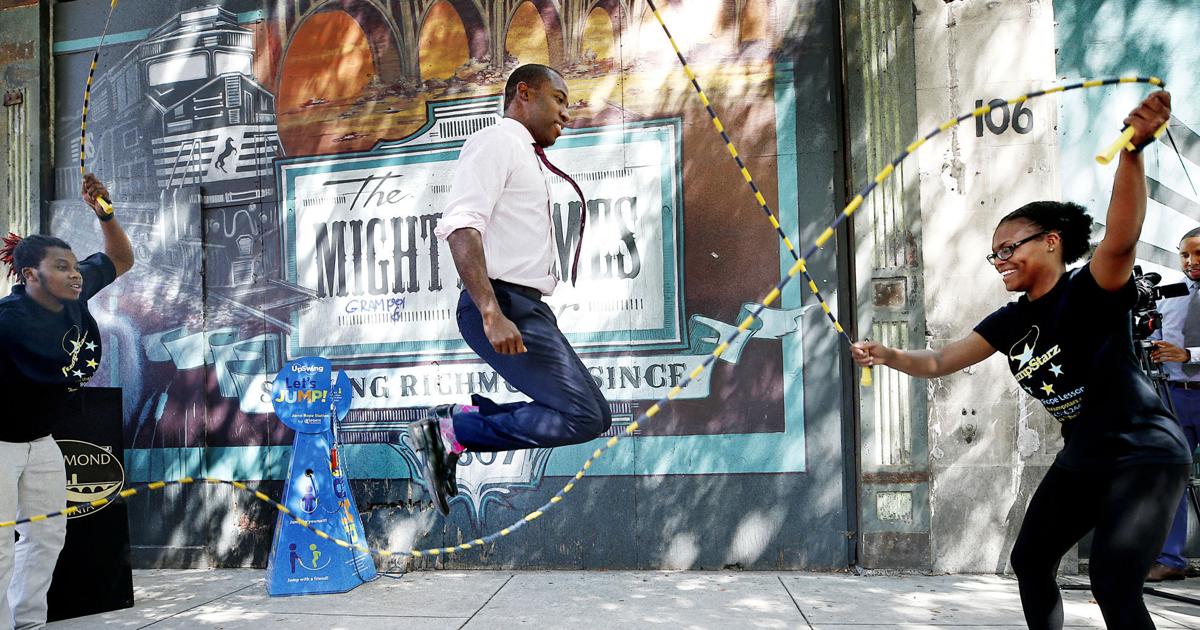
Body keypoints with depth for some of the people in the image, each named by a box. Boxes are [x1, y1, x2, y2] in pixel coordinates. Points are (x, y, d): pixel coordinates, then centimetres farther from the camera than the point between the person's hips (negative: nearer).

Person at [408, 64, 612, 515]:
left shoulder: (527, 158, 26)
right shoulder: (496, 141, -4)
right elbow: (461, 227, -18)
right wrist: (492, 313, -28)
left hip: (527, 308, 10)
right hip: (503, 305, -10)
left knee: (591, 413, 8)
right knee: (585, 417, -18)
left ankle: (463, 416, 8)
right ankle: (452, 432, -9)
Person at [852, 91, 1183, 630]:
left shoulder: (1091, 291, -19)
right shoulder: (1010, 321, 2)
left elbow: (1119, 240, -40)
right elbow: (939, 361, 5)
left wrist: (1132, 150, -55)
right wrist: (887, 356, -13)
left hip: (1144, 453, -8)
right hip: (1083, 457, 9)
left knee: (1113, 582, -20)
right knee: (1030, 558, 14)